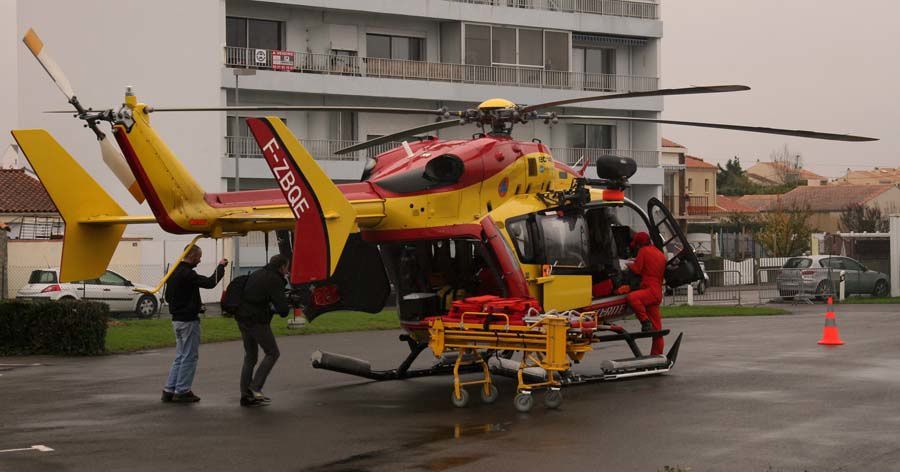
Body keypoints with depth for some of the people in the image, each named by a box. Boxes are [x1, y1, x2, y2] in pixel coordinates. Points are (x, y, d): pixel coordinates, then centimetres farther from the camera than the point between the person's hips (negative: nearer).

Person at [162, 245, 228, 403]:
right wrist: (221, 266, -10)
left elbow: (168, 297, 20)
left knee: (180, 357, 15)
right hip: (188, 320, -9)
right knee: (189, 357, -1)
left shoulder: (173, 272, 11)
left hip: (177, 318, 9)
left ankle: (169, 390, 14)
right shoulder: (187, 274, -19)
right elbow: (210, 282, -24)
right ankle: (182, 391, 2)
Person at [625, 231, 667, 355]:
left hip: (650, 289, -9)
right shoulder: (660, 254, 22)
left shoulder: (644, 251, -4)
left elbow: (637, 269, -10)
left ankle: (645, 321, -33)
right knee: (656, 326, 11)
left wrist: (629, 265, 11)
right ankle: (656, 353, 15)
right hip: (658, 293, 9)